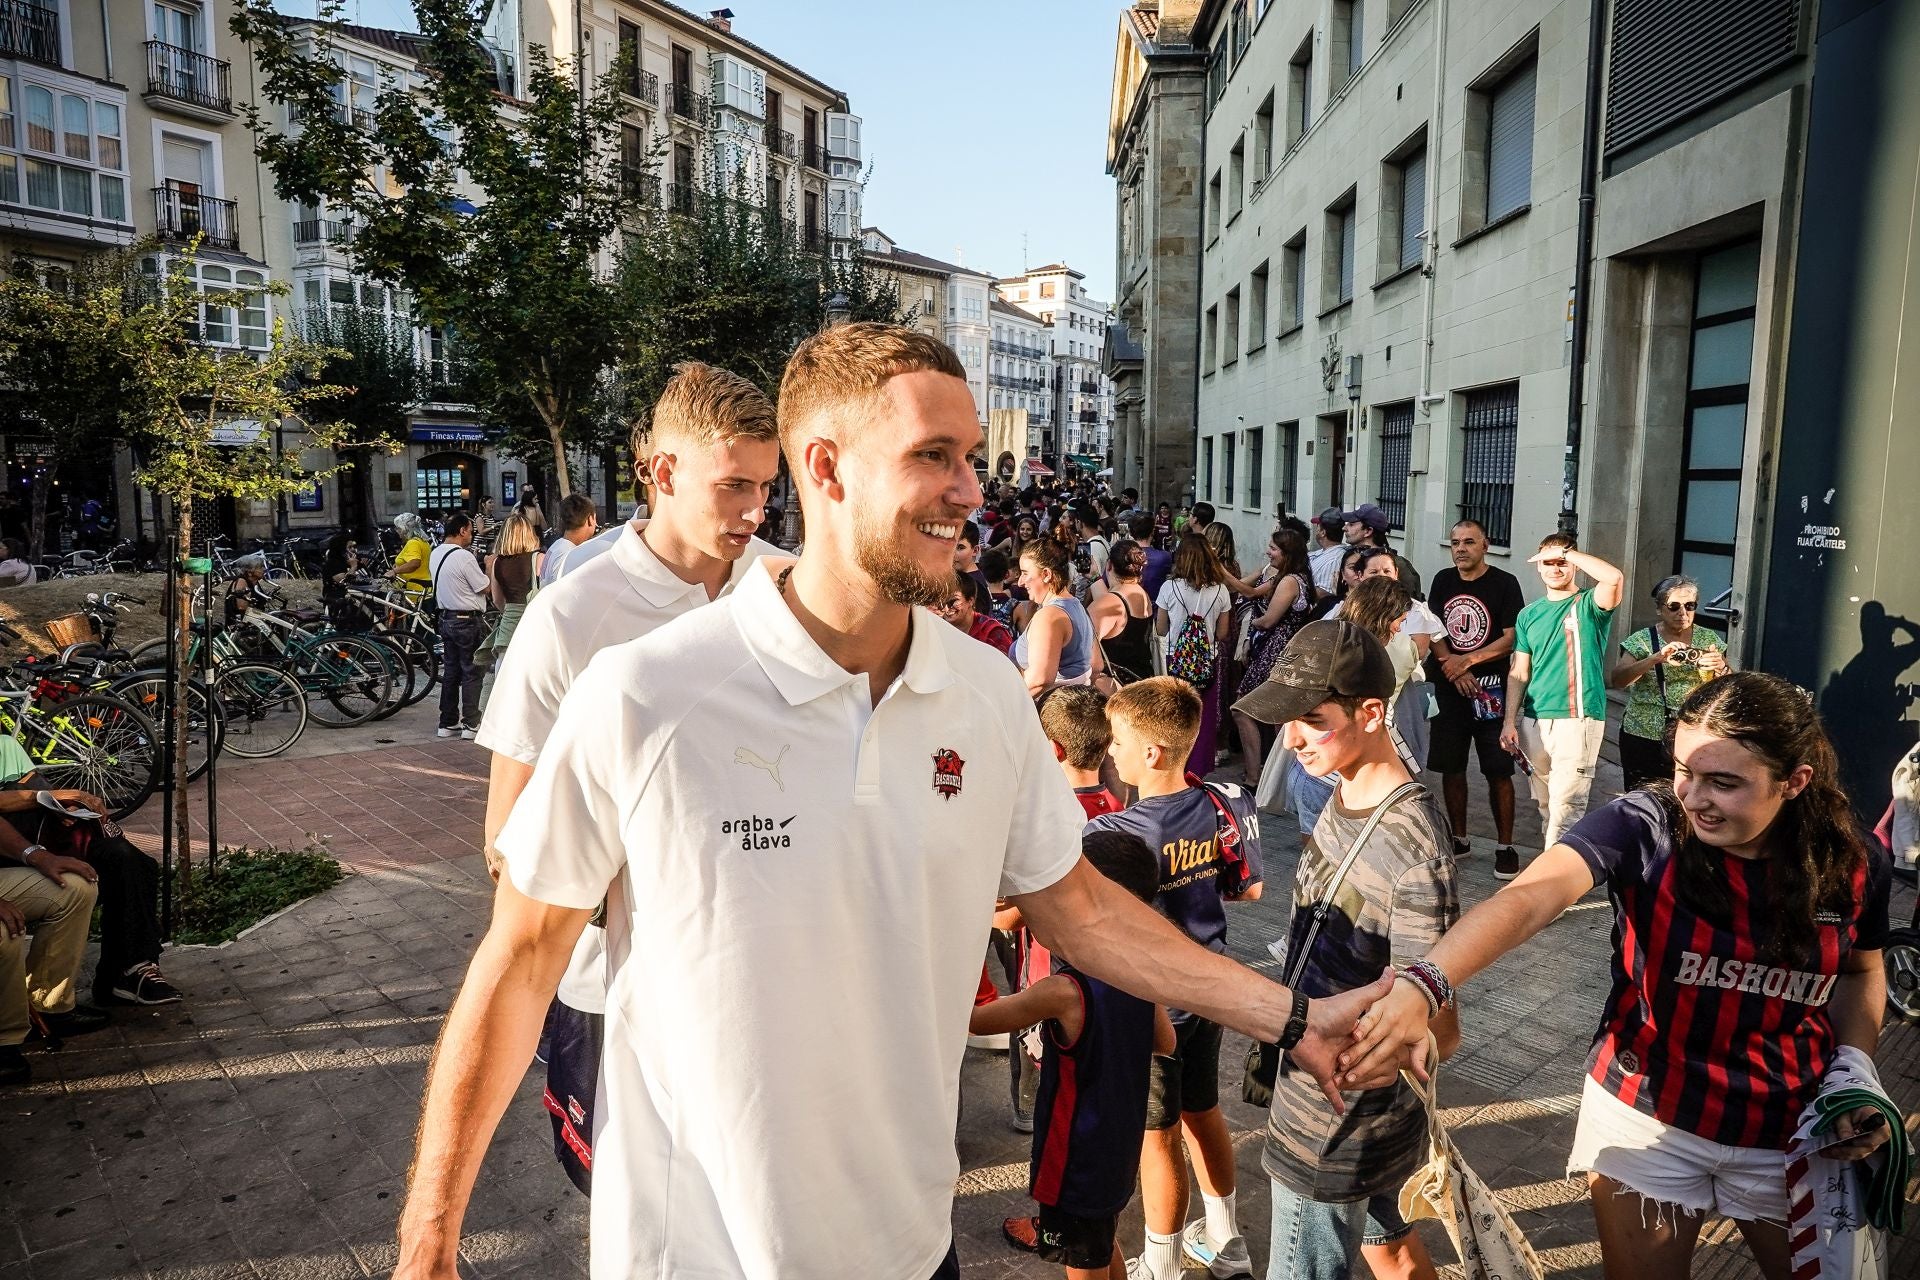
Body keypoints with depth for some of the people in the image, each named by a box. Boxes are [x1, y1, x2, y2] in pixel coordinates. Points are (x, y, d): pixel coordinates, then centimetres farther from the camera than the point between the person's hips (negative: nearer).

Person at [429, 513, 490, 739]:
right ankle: (471, 724, 2)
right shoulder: (464, 557, -19)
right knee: (472, 673, -1)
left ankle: (448, 722, 19)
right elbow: (485, 588, -14)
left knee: (450, 671, 14)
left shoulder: (436, 554, 7)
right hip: (468, 620, -8)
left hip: (446, 617, 8)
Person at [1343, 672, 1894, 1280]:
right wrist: (1424, 985, -57)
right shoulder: (1644, 827, -23)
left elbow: (1861, 971, 10)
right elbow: (1526, 899, -41)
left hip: (1790, 1136, 3)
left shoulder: (1852, 862, -10)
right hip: (1647, 1119, -2)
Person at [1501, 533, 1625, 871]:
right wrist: (1510, 721, 6)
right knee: (1545, 804, 15)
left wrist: (1568, 553, -13)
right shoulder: (1529, 614, 14)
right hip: (1534, 719, 5)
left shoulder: (1589, 606, 0)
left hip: (1578, 719, -5)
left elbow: (1615, 577, -24)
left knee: (1565, 804, -8)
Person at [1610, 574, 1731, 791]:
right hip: (1643, 739, -1)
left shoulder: (1709, 639, 8)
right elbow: (1616, 680, -14)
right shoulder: (1641, 640, -1)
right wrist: (1656, 658, -26)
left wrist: (1722, 668, -14)